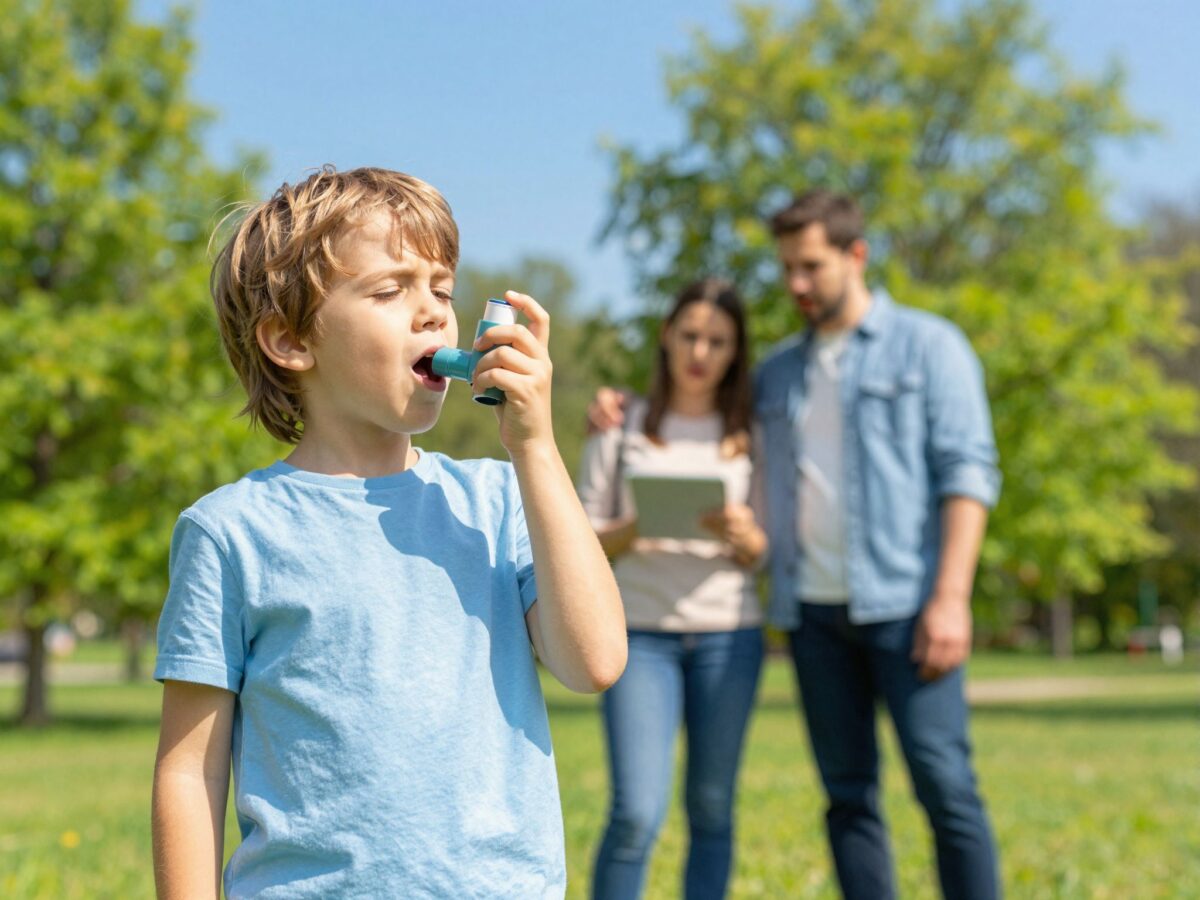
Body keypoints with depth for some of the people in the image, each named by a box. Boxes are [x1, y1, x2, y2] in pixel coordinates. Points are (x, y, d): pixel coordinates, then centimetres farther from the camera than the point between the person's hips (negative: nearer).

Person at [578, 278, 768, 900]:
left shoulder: (750, 436, 11)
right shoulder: (623, 428, 7)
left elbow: (767, 554, 10)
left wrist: (744, 538, -12)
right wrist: (632, 532, -14)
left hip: (729, 634, 2)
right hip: (641, 632, -2)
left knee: (712, 808, 4)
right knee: (637, 811, -12)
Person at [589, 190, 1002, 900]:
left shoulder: (927, 346, 4)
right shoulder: (779, 371, 18)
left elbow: (968, 474, -4)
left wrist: (951, 596, -15)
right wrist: (630, 411, 11)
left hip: (902, 604, -5)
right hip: (813, 609, 5)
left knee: (944, 784, -7)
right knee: (848, 793, 6)